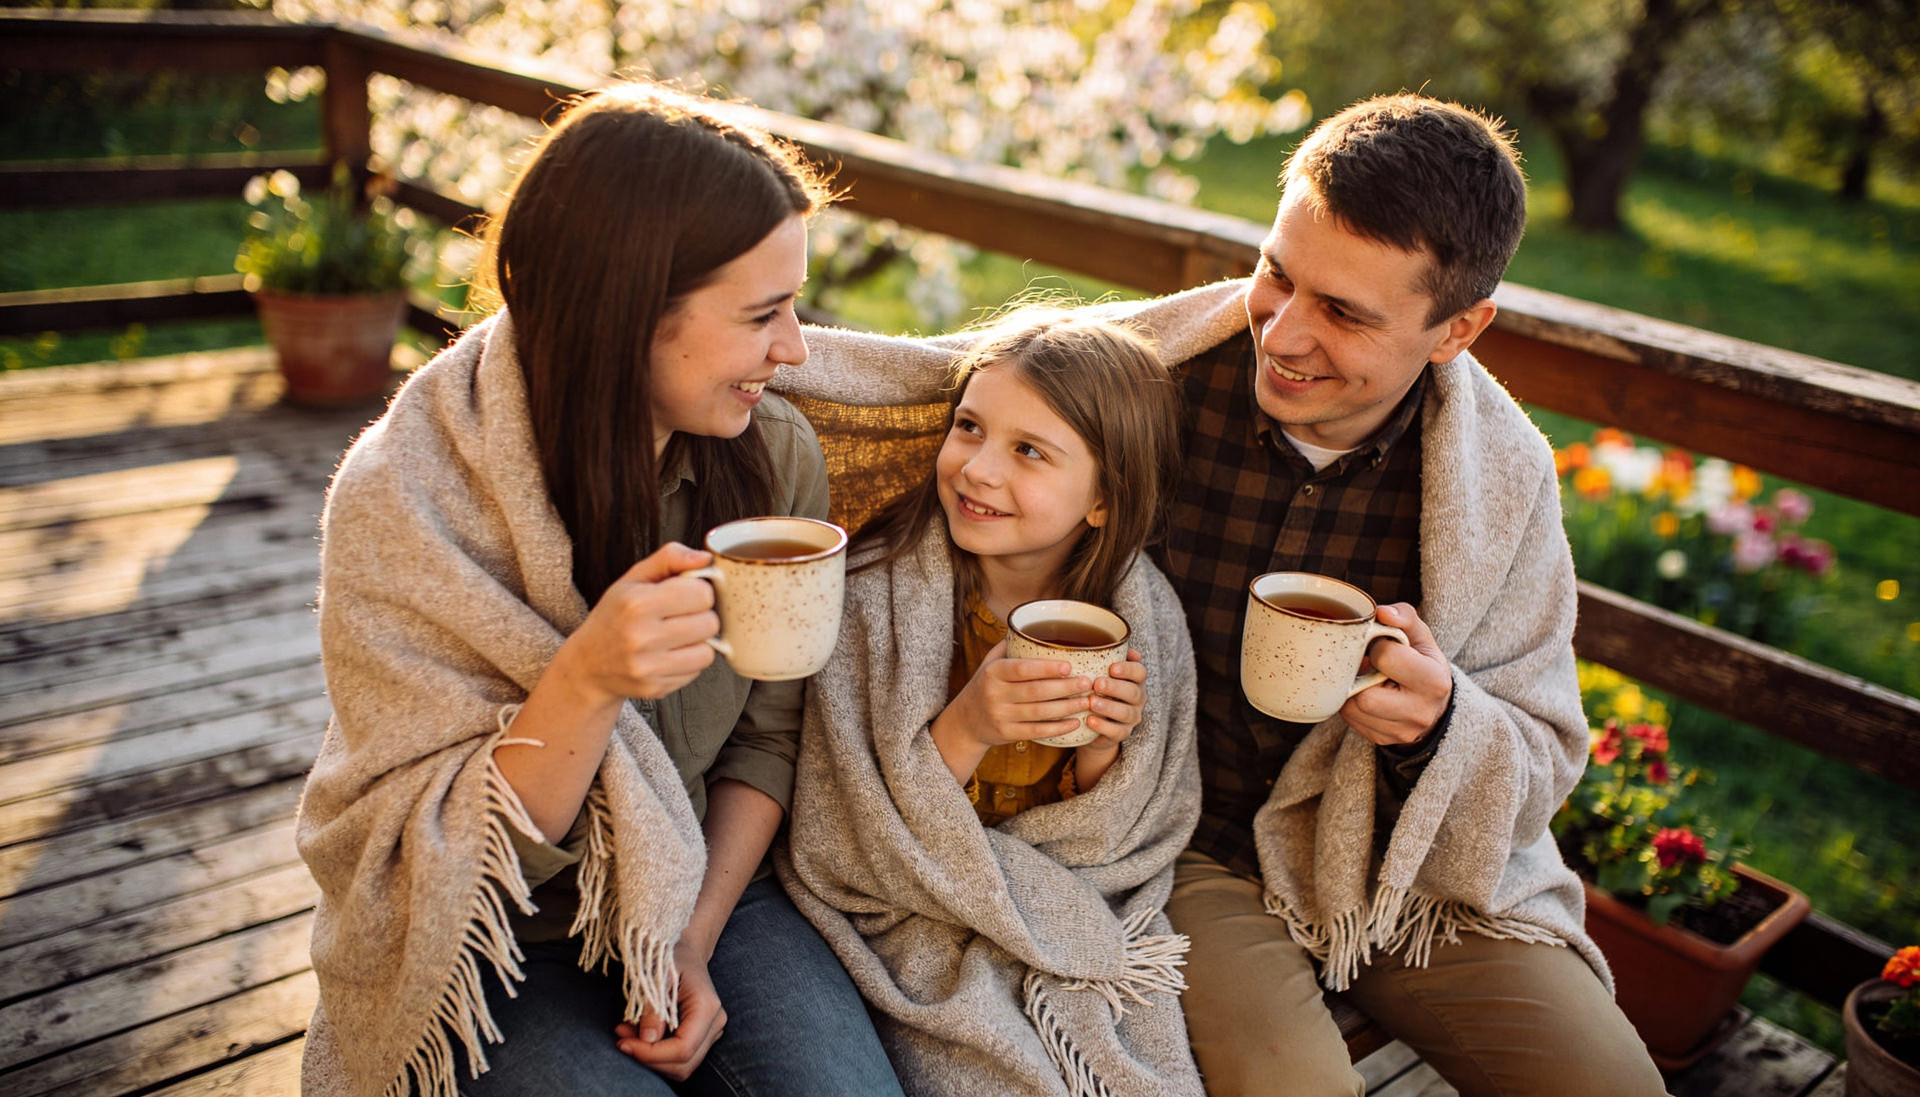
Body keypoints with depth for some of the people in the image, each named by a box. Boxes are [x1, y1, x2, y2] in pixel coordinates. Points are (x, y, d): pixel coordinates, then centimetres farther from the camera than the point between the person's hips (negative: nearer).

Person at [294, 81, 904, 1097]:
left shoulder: (775, 453, -9)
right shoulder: (406, 499, -20)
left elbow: (768, 735, 2)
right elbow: (445, 852, -16)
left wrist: (696, 940, -10)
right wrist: (586, 682, -34)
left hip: (705, 889, 3)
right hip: (494, 948, -2)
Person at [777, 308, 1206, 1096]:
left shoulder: (1146, 620, -7)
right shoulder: (872, 596, -16)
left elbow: (1124, 850, -1)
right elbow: (846, 855, -15)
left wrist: (1102, 748, -21)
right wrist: (964, 730, -28)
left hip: (1089, 936, 3)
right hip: (919, 939, -2)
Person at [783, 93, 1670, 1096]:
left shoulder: (1501, 476, -8)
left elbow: (1546, 757, -1)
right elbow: (931, 382, -1)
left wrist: (1442, 723, -24)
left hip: (1406, 860, 3)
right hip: (1193, 850, -2)